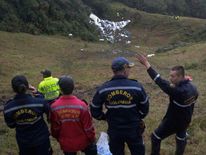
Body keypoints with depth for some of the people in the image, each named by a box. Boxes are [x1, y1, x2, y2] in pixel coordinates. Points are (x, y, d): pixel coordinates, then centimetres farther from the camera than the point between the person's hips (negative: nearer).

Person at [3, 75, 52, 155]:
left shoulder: (8, 108, -21)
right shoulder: (39, 102, -27)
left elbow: (11, 125, -4)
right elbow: (49, 112, -6)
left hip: (23, 142, 2)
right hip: (41, 139, -2)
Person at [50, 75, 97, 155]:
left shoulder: (54, 107, -19)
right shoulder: (81, 105, -23)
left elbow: (54, 128, -5)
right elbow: (88, 126, -14)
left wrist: (58, 138, 14)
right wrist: (92, 138, 4)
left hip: (66, 144, 2)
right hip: (82, 142, -1)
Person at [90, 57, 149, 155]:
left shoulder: (103, 89, -12)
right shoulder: (137, 87, -16)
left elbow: (95, 110, -4)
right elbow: (144, 108, -5)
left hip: (114, 130, 2)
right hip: (133, 129, -1)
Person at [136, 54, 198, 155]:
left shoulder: (179, 91, -37)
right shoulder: (192, 88, -10)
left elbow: (162, 83, -40)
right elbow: (191, 104, 6)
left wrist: (147, 64, -42)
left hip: (172, 122, -8)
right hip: (185, 121, 8)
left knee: (156, 137, 11)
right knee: (181, 138, 29)